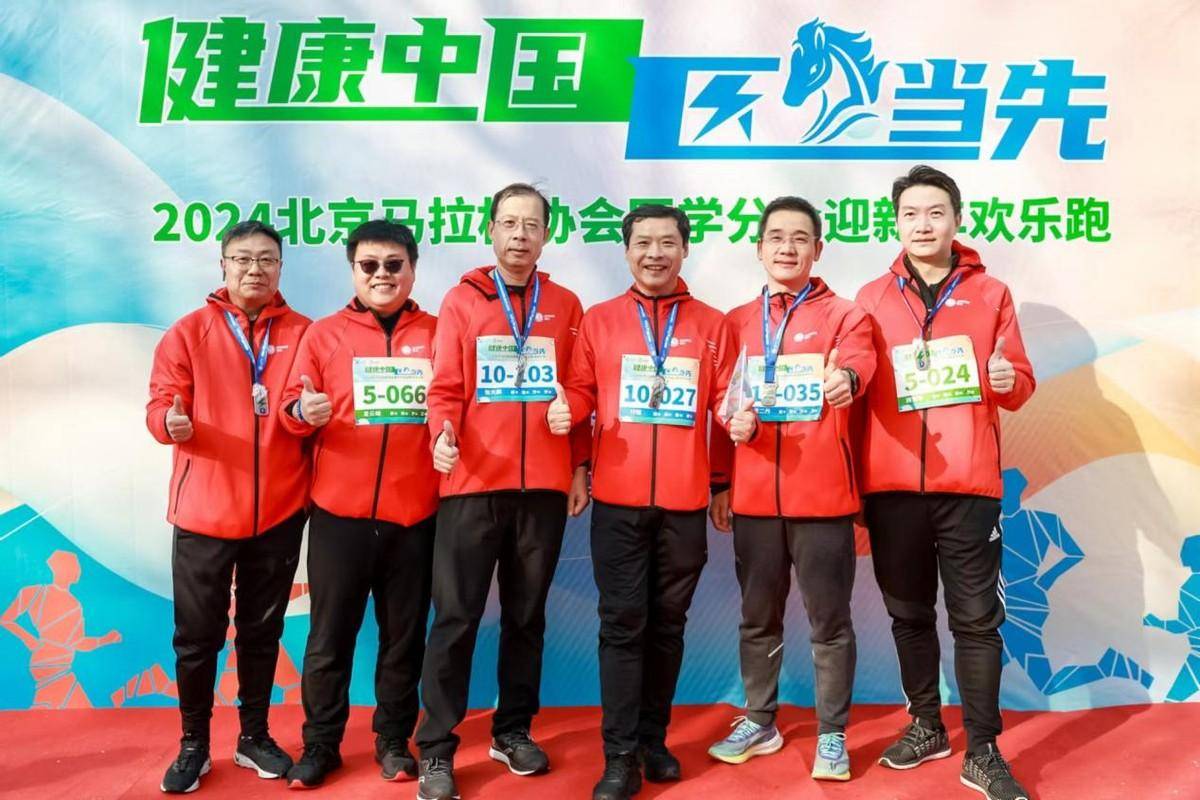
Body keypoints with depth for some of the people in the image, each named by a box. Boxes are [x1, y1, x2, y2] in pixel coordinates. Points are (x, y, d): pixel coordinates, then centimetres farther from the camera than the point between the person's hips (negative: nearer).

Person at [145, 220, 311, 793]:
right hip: (204, 509, -1)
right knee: (197, 635, 7)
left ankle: (254, 736, 29)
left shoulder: (303, 334, 5)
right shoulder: (188, 332, 2)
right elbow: (159, 403, -2)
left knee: (262, 631, 13)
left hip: (280, 509, 1)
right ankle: (193, 744, 25)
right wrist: (172, 421, -23)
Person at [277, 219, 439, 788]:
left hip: (415, 511, 1)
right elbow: (292, 405, 3)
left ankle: (393, 739, 26)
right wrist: (303, 412, -18)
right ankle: (320, 743, 23)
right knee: (330, 634, 7)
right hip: (339, 511, 0)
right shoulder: (323, 334, 7)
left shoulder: (439, 335, 7)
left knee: (404, 634, 10)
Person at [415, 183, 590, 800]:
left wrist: (580, 466, 5)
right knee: (456, 617, 1)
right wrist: (443, 431, -20)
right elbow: (445, 388, -1)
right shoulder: (461, 301, 4)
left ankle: (513, 731, 28)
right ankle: (436, 749, 11)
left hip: (545, 485, 2)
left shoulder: (565, 307, 9)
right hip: (473, 483, -2)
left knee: (527, 614, 13)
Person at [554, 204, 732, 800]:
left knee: (668, 623, 12)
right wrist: (565, 407, -14)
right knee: (623, 622, 0)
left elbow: (724, 399, 6)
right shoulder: (598, 321, 6)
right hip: (617, 498, -1)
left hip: (685, 500, 1)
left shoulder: (712, 325, 7)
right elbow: (582, 390, 6)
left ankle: (653, 740, 27)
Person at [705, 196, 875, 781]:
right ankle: (759, 722, 30)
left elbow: (858, 362, -21)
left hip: (822, 494, -3)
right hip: (753, 496, 3)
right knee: (758, 618, 14)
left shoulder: (844, 315, 1)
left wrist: (847, 378, -43)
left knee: (829, 621, 6)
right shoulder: (736, 323, 11)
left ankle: (832, 734, 21)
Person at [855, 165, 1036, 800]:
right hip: (892, 484, 2)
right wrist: (856, 475, 0)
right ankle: (925, 725, 29)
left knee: (976, 618, 1)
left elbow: (1019, 385, 8)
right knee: (908, 613, 12)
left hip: (968, 483, -1)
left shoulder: (991, 294, 7)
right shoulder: (872, 299, 8)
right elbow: (858, 386, 9)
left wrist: (1009, 380, -17)